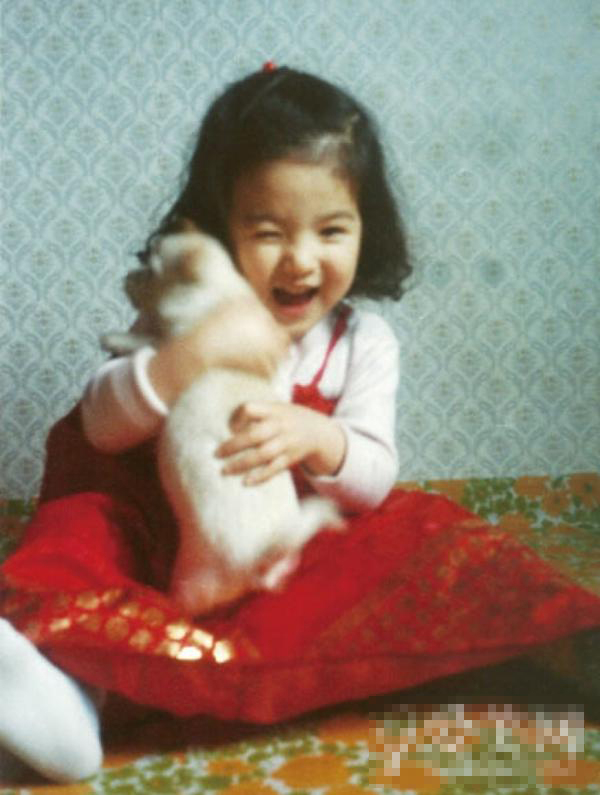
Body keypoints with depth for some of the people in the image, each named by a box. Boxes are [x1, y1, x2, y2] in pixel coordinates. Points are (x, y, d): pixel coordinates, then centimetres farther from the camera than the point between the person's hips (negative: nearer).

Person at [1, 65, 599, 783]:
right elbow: (101, 426, -14)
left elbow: (373, 478, -9)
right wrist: (191, 355, -33)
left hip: (303, 555, 0)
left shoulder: (364, 341, -3)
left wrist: (318, 440, -33)